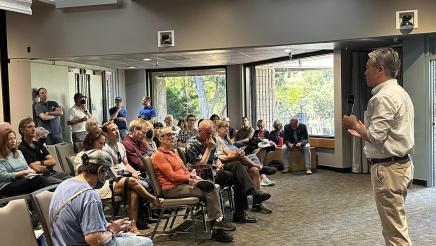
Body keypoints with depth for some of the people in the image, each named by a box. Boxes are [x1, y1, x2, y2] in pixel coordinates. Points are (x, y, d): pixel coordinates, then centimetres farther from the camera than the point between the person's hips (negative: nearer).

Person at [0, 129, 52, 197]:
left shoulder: (18, 152, 22)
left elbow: (27, 167, 21)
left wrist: (30, 173, -3)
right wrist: (23, 172, -13)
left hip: (24, 180, 6)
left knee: (39, 178, -31)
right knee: (39, 179, -33)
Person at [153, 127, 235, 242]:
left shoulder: (173, 152, 21)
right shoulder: (159, 156, -8)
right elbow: (172, 176, -15)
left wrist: (193, 176, 2)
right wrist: (190, 179, -12)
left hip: (184, 182, 8)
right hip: (171, 189, -8)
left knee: (211, 186, -16)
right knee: (208, 192, -19)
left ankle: (218, 222, -18)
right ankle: (217, 224, -8)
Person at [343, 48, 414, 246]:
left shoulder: (383, 97, -18)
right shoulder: (400, 93, 15)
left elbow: (376, 137, -22)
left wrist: (355, 126, -6)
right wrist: (363, 131, 16)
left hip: (388, 168, -11)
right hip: (401, 164, 11)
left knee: (394, 229, -3)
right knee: (396, 223, 18)